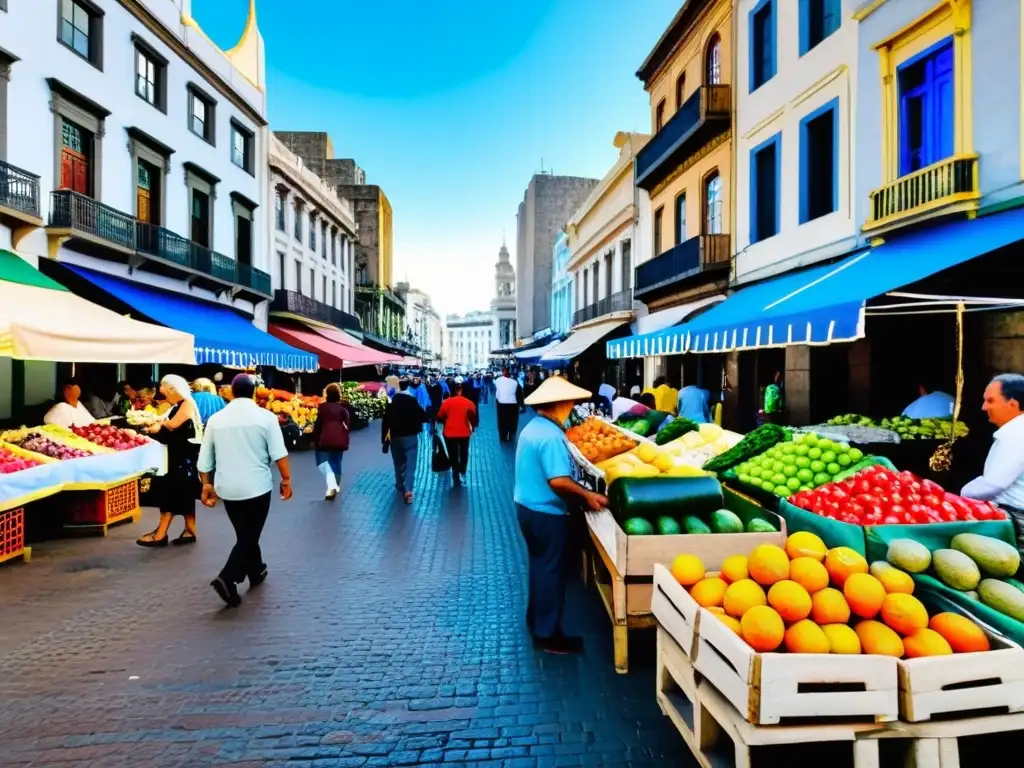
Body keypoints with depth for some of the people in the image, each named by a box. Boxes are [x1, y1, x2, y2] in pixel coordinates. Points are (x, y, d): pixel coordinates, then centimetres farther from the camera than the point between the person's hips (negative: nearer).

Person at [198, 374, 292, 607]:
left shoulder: (216, 419, 5)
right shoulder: (265, 416, -6)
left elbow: (204, 459, 8)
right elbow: (279, 453, -11)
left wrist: (207, 484, 18)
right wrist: (286, 479, -3)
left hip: (227, 488, 4)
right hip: (257, 486, -4)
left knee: (244, 534, 19)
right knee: (249, 536, 2)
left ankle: (256, 572, 32)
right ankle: (227, 579, -13)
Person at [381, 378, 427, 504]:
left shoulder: (391, 402, -4)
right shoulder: (413, 401, -9)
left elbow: (385, 422, -6)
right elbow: (424, 417, -4)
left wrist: (384, 439, 1)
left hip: (395, 437, 2)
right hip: (411, 437, -2)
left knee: (398, 464, 18)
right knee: (410, 464, -2)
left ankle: (400, 487, 32)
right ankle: (408, 490, -15)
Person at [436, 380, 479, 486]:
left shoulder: (447, 402, -7)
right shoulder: (469, 403, -7)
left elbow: (440, 416, -2)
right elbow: (473, 418, -5)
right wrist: (473, 427, 13)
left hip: (450, 433, 0)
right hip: (464, 433, 0)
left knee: (453, 455, 12)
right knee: (463, 454, 21)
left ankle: (456, 476, 10)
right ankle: (462, 473, 12)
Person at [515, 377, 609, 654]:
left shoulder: (532, 427, 7)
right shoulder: (551, 436, -24)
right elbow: (558, 481, -32)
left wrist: (580, 493, 15)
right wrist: (588, 495, -21)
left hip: (527, 506, 10)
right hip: (546, 513, -10)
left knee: (539, 564, 22)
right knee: (551, 570, 3)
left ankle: (535, 618, 36)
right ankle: (548, 634, 15)